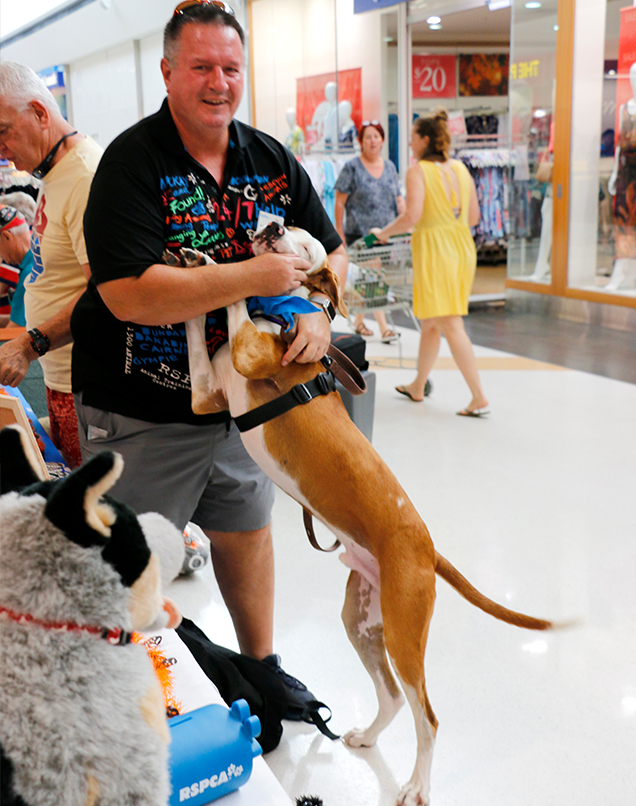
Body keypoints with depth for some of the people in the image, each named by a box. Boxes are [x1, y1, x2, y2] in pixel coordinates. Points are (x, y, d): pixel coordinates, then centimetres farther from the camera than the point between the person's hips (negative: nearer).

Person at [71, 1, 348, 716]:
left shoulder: (271, 160, 3)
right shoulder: (133, 161, -16)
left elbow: (329, 250, 11)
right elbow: (129, 294, -28)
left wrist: (317, 309, -11)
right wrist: (254, 276, -26)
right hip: (140, 410, -5)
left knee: (247, 528, 20)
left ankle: (260, 662, 42)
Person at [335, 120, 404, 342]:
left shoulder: (390, 167, 12)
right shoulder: (352, 168, -3)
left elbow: (399, 200, 14)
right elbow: (339, 202, -3)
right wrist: (339, 233, -6)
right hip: (359, 233, -5)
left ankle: (359, 320, 25)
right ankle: (383, 327, -8)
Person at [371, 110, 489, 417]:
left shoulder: (418, 172, -9)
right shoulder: (461, 169, 10)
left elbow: (412, 216, -20)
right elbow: (474, 216, 12)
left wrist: (384, 233, -5)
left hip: (434, 250, -7)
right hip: (463, 247, 7)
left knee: (451, 326, -4)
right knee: (429, 322, 18)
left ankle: (479, 398, -6)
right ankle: (417, 386, 31)